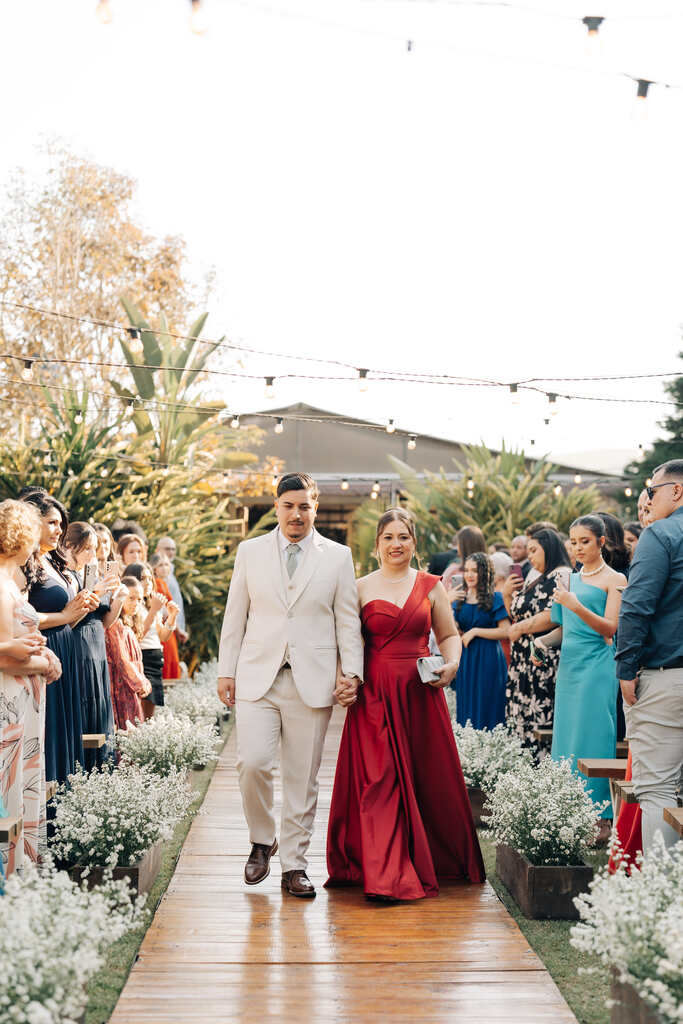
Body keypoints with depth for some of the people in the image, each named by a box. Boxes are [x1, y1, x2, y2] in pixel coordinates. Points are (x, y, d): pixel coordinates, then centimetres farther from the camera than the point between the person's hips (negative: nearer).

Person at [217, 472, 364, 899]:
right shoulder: (250, 551, 9)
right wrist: (226, 671, 7)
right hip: (257, 676, 0)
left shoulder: (338, 556, 7)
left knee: (303, 778, 2)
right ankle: (262, 841, 14)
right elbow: (235, 615, 11)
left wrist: (352, 672, -2)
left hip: (312, 682, 0)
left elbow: (348, 620, 7)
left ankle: (294, 866, 13)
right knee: (253, 764, -12)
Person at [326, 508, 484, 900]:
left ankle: (437, 861, 24)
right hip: (374, 694, -1)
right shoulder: (362, 588, 6)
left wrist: (452, 664, -5)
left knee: (427, 777, 5)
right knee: (376, 780, -7)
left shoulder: (431, 586, 8)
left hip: (420, 692, 1)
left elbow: (450, 635, 15)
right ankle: (385, 876, -6)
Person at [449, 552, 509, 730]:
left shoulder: (495, 598, -5)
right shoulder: (460, 598, 9)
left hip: (488, 660, -5)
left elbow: (505, 632, -11)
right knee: (465, 708, 8)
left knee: (486, 712, -2)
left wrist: (475, 631, -11)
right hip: (465, 660, 5)